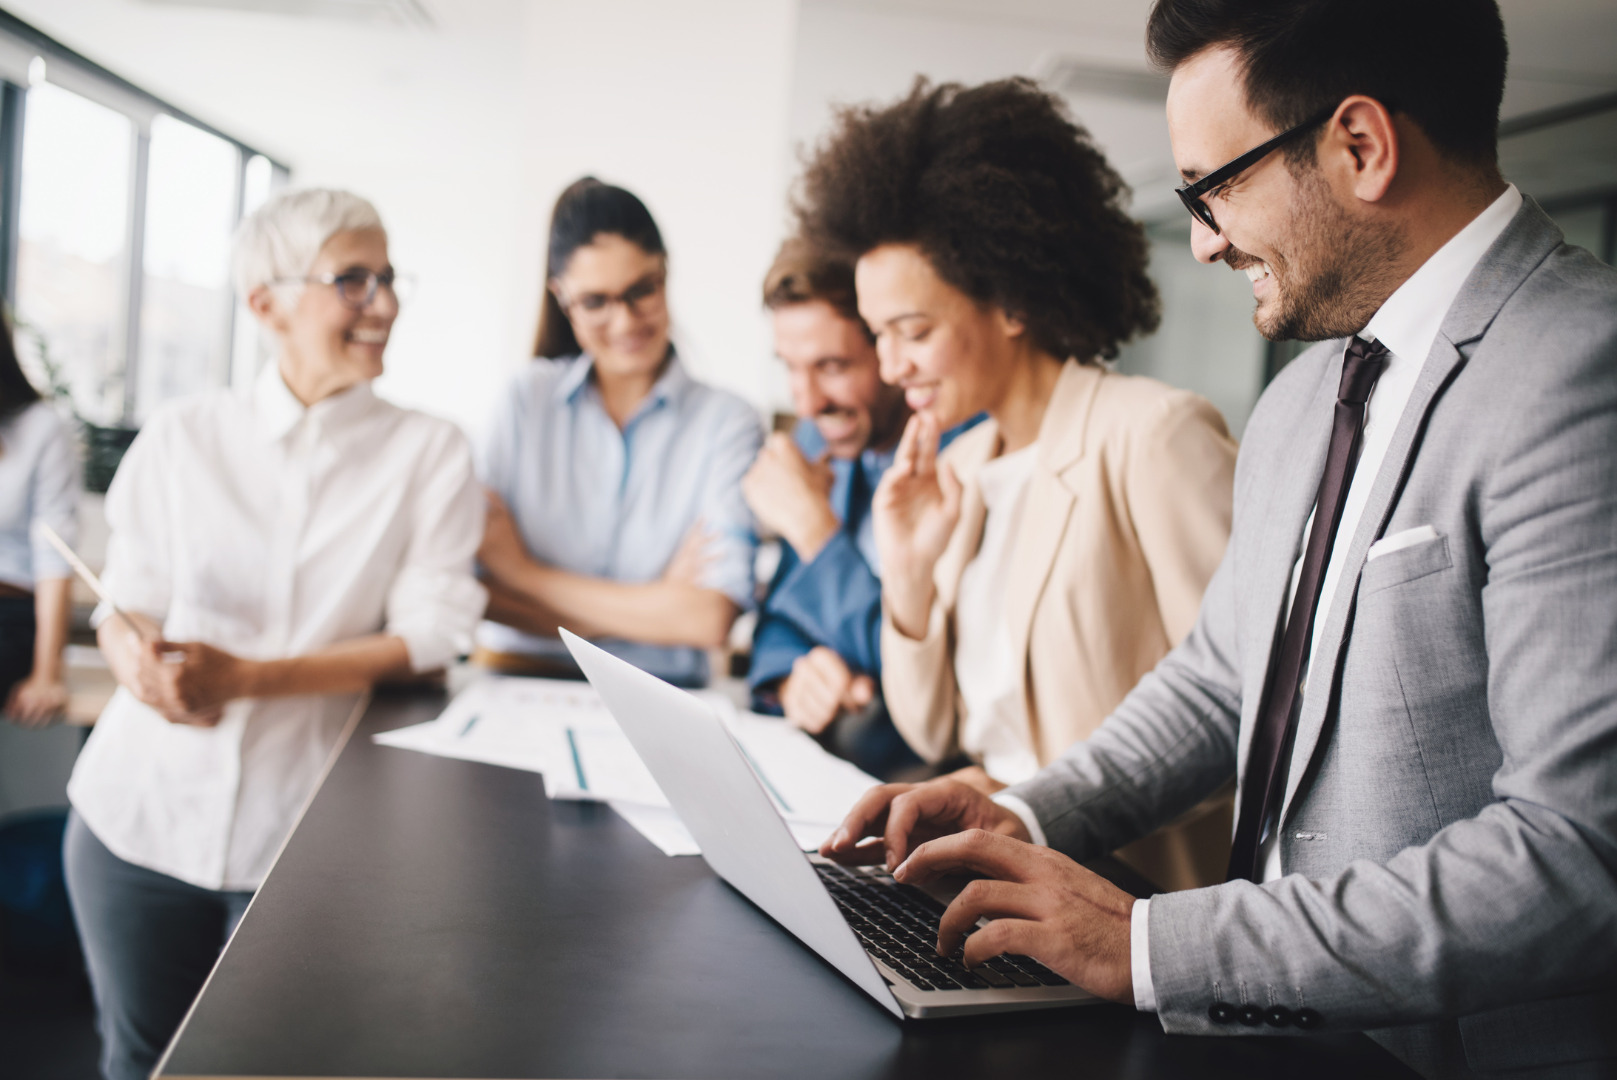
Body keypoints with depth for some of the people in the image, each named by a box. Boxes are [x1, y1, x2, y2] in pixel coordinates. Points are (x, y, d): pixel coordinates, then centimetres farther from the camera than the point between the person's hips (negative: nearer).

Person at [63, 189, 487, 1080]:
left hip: (299, 829, -2)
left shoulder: (430, 454, -3)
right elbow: (126, 607, 4)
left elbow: (428, 635, -10)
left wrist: (245, 678, -19)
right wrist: (140, 660, -21)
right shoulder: (181, 437, 2)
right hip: (141, 806, 2)